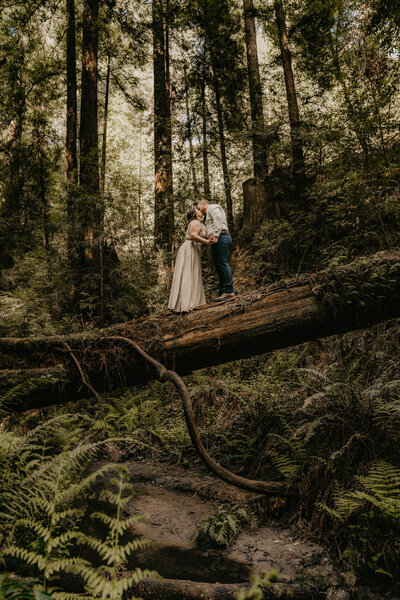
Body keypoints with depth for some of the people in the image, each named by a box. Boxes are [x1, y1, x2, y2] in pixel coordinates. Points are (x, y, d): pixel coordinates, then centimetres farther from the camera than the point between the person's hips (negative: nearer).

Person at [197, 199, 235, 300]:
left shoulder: (213, 208, 6)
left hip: (220, 238, -10)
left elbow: (218, 221, -11)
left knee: (222, 263, -17)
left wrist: (215, 235, -21)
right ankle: (223, 292, 0)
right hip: (218, 240, 10)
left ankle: (229, 291, -23)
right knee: (219, 265, 4)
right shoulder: (209, 214, 36)